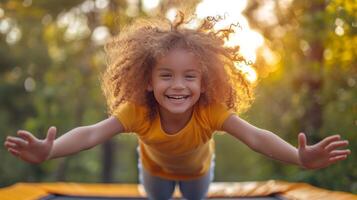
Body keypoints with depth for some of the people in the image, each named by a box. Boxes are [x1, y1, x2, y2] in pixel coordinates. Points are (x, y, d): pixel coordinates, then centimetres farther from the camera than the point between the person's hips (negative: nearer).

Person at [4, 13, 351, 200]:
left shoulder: (212, 111, -44)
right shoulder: (137, 111, -44)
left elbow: (255, 136, -56)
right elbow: (91, 133, -56)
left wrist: (301, 157, -75)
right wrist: (48, 151, -77)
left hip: (198, 168, 0)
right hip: (155, 167, 1)